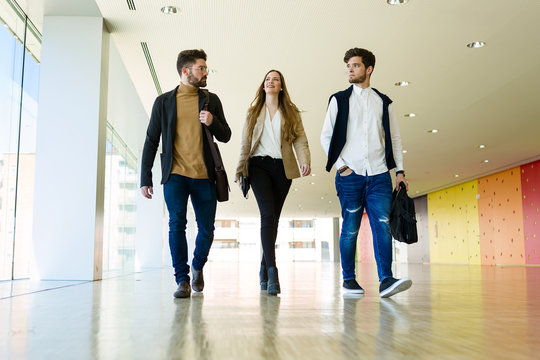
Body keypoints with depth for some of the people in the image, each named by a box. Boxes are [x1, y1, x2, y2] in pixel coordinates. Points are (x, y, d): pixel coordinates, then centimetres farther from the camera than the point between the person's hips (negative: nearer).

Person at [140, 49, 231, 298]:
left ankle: (197, 266, 32)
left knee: (206, 229, 5)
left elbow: (226, 136, 14)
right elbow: (151, 142, 8)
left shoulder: (211, 100, 11)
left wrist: (213, 123, -9)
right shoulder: (164, 101, 7)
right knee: (177, 224, -12)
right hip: (175, 175, -2)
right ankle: (182, 280, -2)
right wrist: (145, 179, 3)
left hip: (204, 176, 2)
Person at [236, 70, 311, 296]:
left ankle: (264, 270, 18)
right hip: (259, 166, -1)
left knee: (273, 218, 5)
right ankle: (272, 272, -23)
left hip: (282, 168, 1)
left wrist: (305, 160, -16)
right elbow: (246, 143, 14)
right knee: (268, 215, -17)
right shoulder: (254, 112, 15)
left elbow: (300, 139, 2)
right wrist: (240, 171, 9)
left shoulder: (291, 112, 14)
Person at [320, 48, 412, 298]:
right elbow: (326, 136, 6)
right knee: (350, 229, 1)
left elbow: (394, 138, 16)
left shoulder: (383, 102, 15)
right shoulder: (339, 100, 10)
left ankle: (386, 281, -13)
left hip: (379, 175, 1)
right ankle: (348, 279, 12)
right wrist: (340, 165, -4)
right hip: (350, 174, -1)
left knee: (382, 225, -10)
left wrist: (399, 170, 7)